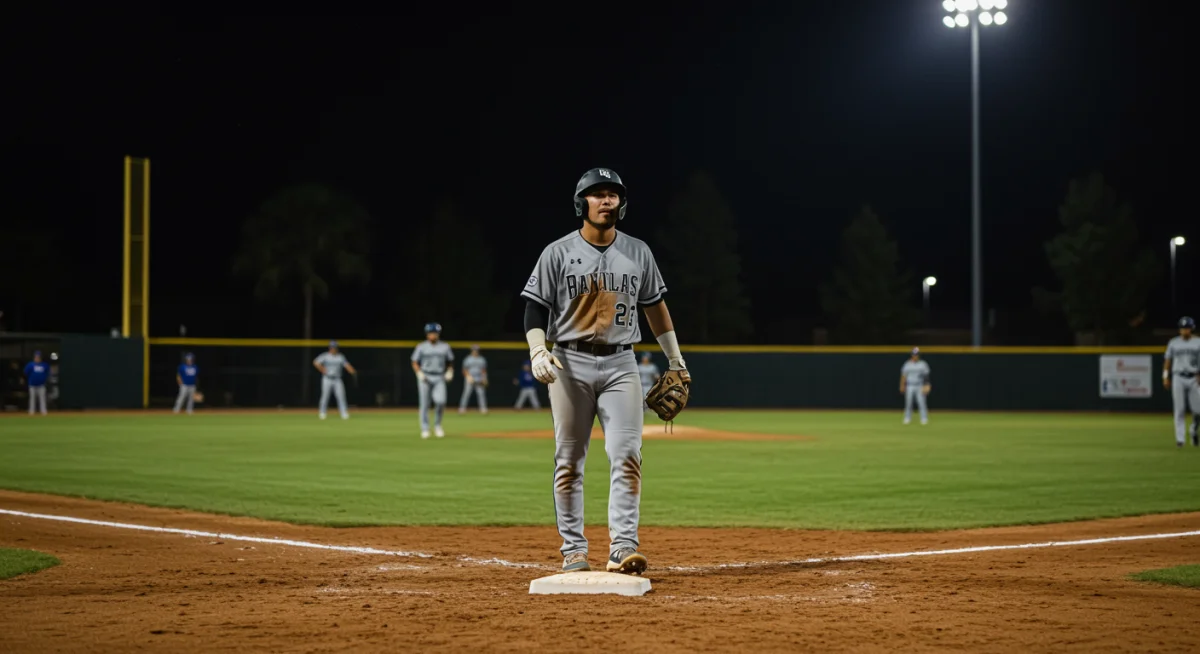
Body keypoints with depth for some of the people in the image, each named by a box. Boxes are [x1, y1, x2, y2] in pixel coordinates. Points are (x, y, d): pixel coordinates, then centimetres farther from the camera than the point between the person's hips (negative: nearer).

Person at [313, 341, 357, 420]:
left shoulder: (341, 357, 7)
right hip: (327, 379, -2)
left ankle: (344, 414, -6)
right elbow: (316, 362, -10)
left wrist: (353, 371, -14)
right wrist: (323, 371, -12)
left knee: (341, 396, -6)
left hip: (337, 380, 2)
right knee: (325, 396, 0)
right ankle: (322, 413, 13)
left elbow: (347, 365, 2)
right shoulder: (325, 356, -2)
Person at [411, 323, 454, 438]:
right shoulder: (421, 347, 4)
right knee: (424, 404, -2)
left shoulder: (445, 347, 9)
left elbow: (449, 362, 17)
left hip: (439, 378, 1)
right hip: (425, 378, -1)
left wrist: (449, 372, -1)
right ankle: (425, 429, 7)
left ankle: (437, 425, 4)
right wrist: (420, 373, -11)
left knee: (441, 401, -17)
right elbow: (415, 363, 5)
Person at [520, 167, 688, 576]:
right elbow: (535, 308, -2)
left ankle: (623, 548, -15)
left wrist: (676, 360, 18)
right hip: (570, 363, -1)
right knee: (569, 460, 2)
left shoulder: (638, 253, 8)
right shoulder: (558, 253, -1)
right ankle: (573, 551, 10)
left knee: (627, 455, -11)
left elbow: (654, 305, 17)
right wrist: (537, 351, -19)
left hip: (621, 365, 2)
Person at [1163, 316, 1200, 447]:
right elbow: (1167, 360, 11)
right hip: (1178, 379, 0)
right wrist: (1165, 377, 5)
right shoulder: (1173, 343, 6)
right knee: (1179, 410, -2)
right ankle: (1180, 438, 1)